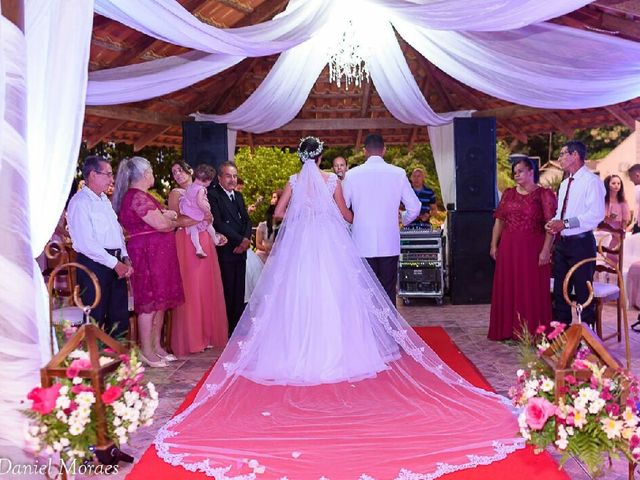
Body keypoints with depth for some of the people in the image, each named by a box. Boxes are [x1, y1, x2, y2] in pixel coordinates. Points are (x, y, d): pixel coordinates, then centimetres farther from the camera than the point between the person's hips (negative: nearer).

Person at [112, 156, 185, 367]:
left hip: (157, 253, 10)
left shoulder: (141, 195, 18)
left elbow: (162, 217, 18)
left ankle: (156, 346, 20)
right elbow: (160, 224, -19)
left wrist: (166, 216, -4)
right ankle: (146, 351, 3)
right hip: (147, 253, -10)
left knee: (160, 301, 12)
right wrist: (172, 221, 2)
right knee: (150, 301, -5)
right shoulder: (137, 197, -15)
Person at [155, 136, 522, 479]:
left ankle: (299, 355, 7)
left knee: (299, 297, 5)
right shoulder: (333, 180, 1)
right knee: (332, 298, 3)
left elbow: (279, 213, 7)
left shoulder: (294, 181, 4)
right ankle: (335, 353, 6)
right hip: (330, 247, -1)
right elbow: (346, 216, 6)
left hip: (298, 248, 1)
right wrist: (353, 216, 29)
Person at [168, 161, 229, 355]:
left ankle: (208, 335, 14)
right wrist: (202, 219, -17)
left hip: (205, 243, 6)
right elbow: (176, 220, -13)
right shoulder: (176, 193, 0)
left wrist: (216, 235, 8)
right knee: (191, 290, -4)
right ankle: (191, 339, 3)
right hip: (187, 244, -6)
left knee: (208, 288, 6)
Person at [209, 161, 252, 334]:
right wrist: (240, 240, -14)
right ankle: (226, 332, 4)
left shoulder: (238, 196, 18)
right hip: (225, 252, -7)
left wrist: (246, 239, -5)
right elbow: (218, 224, -15)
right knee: (227, 293, -5)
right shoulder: (213, 195, -7)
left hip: (240, 250, 7)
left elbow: (247, 220, 14)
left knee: (239, 293, 10)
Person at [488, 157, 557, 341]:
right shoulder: (508, 193, 12)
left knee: (532, 290, -1)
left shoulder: (544, 194, -3)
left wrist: (546, 250, -17)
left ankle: (532, 333, 8)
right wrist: (494, 245, 4)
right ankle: (508, 330, 20)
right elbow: (499, 221, 11)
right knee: (507, 289, 9)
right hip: (508, 248, 5)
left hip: (532, 249, -5)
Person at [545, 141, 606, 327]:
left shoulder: (592, 181, -11)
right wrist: (553, 222, -1)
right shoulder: (565, 183, 16)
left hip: (581, 243, -8)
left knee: (583, 291, 0)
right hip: (562, 242, 8)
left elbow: (597, 214, -21)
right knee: (560, 290, 14)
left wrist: (565, 223, -24)